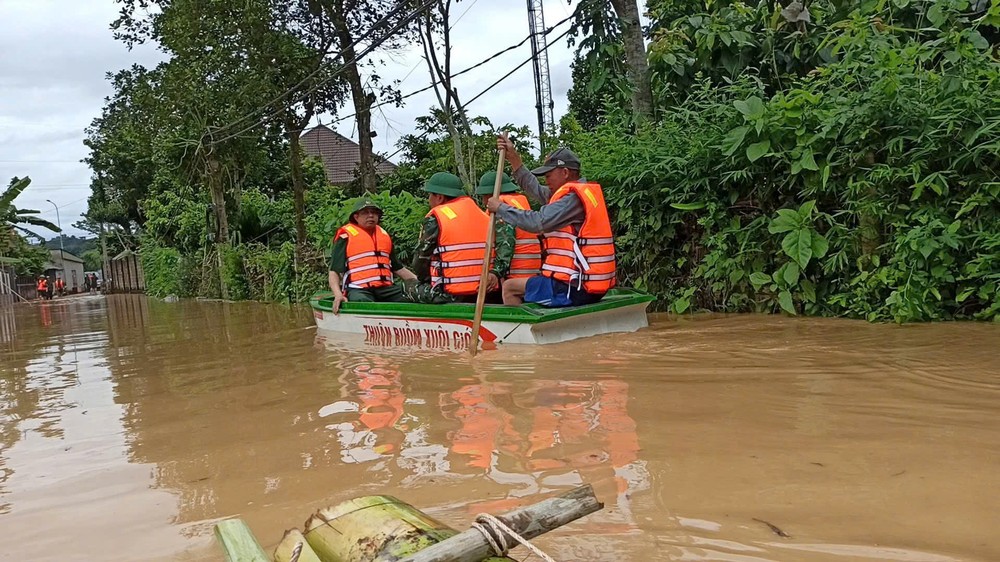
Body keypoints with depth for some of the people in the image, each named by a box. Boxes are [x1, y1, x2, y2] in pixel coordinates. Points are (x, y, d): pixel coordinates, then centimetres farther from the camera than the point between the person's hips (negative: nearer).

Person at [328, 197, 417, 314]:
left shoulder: (385, 235, 24)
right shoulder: (346, 236, 7)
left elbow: (397, 267, 31)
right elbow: (334, 271, 1)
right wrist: (338, 295, -17)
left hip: (385, 288, 6)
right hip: (358, 290, -5)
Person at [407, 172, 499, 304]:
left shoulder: (435, 218, -6)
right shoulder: (485, 217, 12)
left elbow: (421, 260, 2)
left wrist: (425, 280, 17)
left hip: (449, 295, -6)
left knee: (408, 287, 14)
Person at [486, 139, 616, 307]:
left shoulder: (574, 197, -15)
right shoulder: (580, 192, 13)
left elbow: (538, 222, -22)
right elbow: (536, 190, 16)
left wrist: (500, 208, -9)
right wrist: (513, 158, 13)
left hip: (576, 288, -10)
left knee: (509, 288, 2)